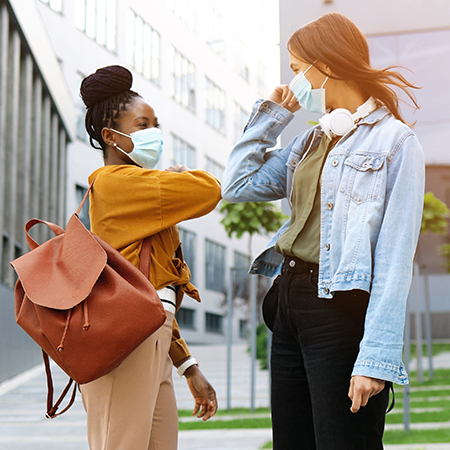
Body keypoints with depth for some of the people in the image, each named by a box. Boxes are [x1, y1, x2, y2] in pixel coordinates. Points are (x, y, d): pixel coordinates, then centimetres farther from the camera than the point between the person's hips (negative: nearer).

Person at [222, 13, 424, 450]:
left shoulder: (395, 141, -7)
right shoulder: (312, 141, 16)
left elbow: (395, 260, -14)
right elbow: (237, 185, 16)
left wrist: (377, 356, -20)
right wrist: (270, 115, 15)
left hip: (342, 311, -8)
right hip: (291, 301, 8)